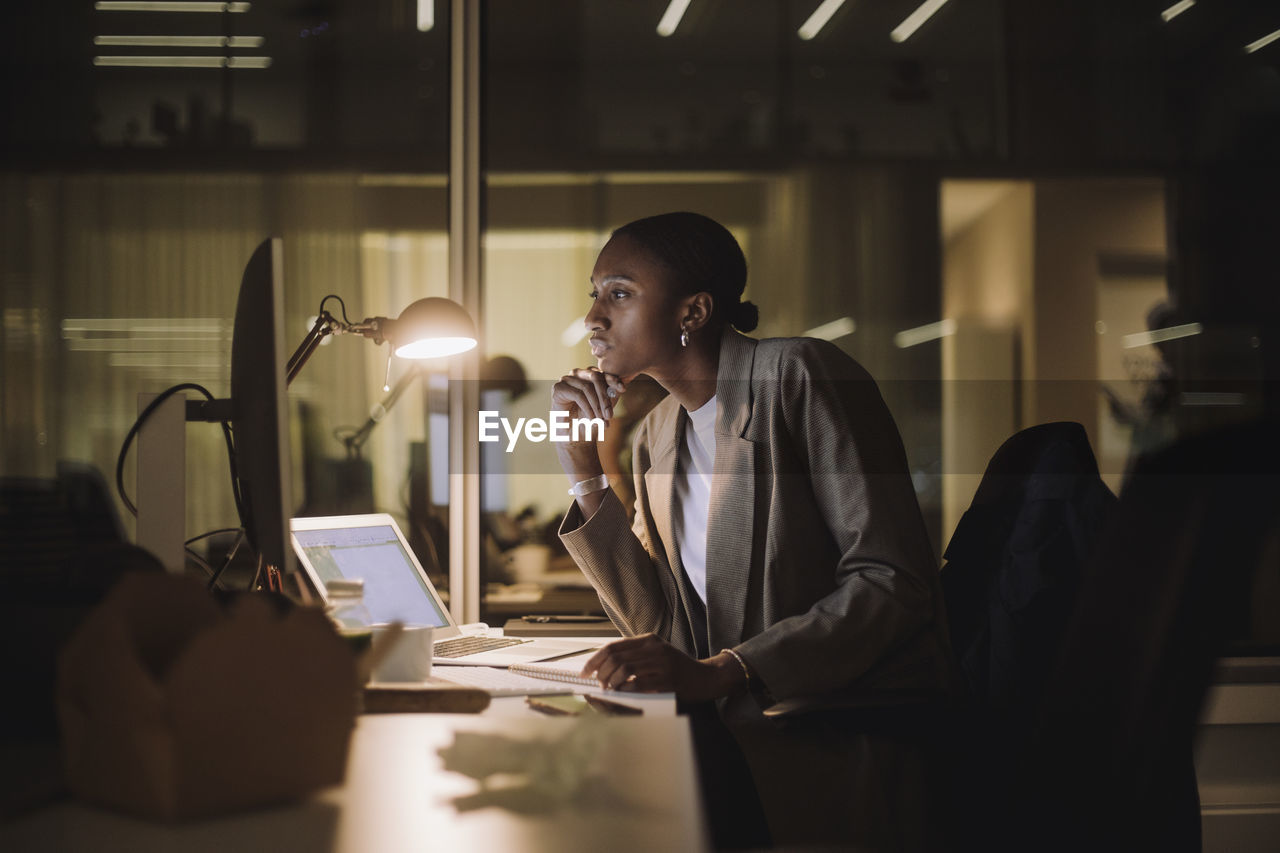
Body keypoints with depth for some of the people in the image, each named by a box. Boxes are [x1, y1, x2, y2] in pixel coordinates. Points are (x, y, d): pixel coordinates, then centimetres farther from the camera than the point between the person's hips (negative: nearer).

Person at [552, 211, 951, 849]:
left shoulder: (801, 375, -9)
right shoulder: (655, 437, 13)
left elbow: (893, 581, -17)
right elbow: (659, 627, 9)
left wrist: (718, 673, -25)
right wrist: (585, 475, 2)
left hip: (853, 742, -7)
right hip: (739, 735, 7)